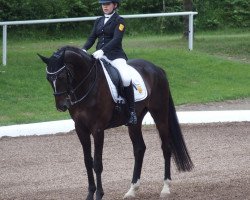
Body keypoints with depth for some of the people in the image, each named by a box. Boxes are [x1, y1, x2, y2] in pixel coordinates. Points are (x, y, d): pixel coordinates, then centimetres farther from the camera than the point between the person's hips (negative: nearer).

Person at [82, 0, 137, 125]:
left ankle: (131, 111, -20)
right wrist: (84, 49, -9)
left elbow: (116, 39, -14)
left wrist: (102, 50, -28)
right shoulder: (99, 21, 18)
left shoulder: (119, 21, 0)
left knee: (126, 79, -30)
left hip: (115, 55, -6)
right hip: (100, 56, 6)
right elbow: (92, 38, 11)